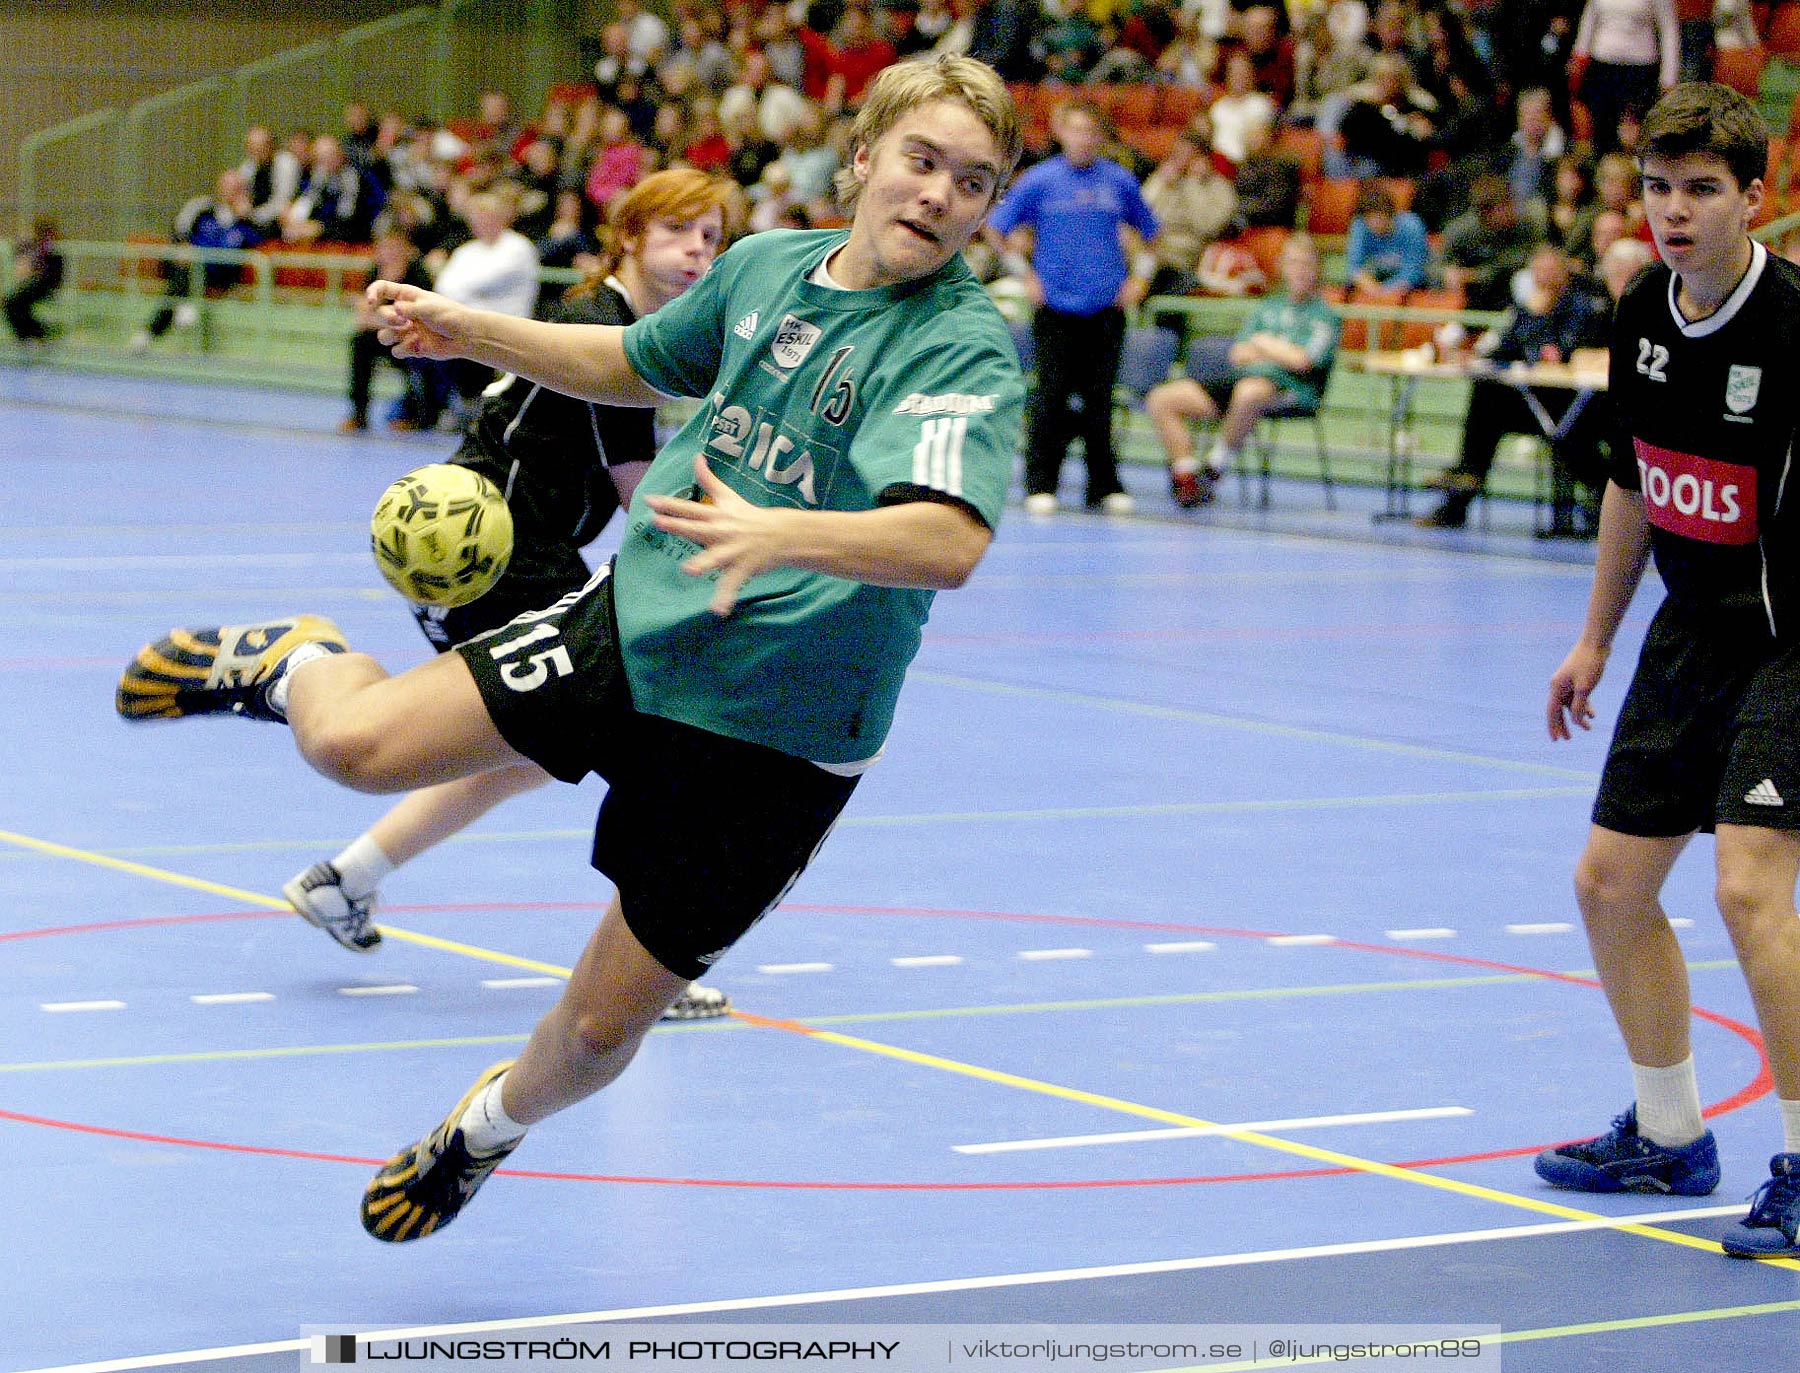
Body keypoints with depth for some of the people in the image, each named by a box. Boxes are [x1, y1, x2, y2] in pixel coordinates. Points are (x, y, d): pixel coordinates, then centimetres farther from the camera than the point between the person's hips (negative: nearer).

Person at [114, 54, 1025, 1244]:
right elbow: (635, 363, 23)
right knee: (356, 744, -8)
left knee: (605, 1023, 4)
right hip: (636, 617, 4)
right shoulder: (766, 265, 1)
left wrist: (779, 536, -52)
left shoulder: (967, 347, -19)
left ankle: (490, 1131, 39)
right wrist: (473, 331, 12)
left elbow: (951, 542, -37)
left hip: (776, 734, -4)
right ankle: (289, 664, 30)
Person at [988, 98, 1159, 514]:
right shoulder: (1040, 180, -1)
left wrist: (1140, 277, 7)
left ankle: (1104, 487, 11)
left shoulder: (1119, 181, 5)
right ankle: (1040, 485, 3)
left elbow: (1147, 231, 18)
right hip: (1056, 306, -2)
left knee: (1099, 397, 4)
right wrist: (1026, 276, 1)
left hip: (1106, 308, 2)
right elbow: (998, 229, 7)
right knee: (1051, 395, -4)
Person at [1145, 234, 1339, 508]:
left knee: (1249, 392, -45)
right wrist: (1282, 352, 0)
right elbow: (1237, 354, 17)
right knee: (1161, 399, -13)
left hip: (1289, 389, -6)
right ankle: (1186, 476, -20)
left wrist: (1264, 344, 9)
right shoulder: (1267, 307, 27)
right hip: (1239, 379, 6)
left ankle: (1214, 470, -28)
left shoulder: (1324, 315, 8)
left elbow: (1302, 362, -7)